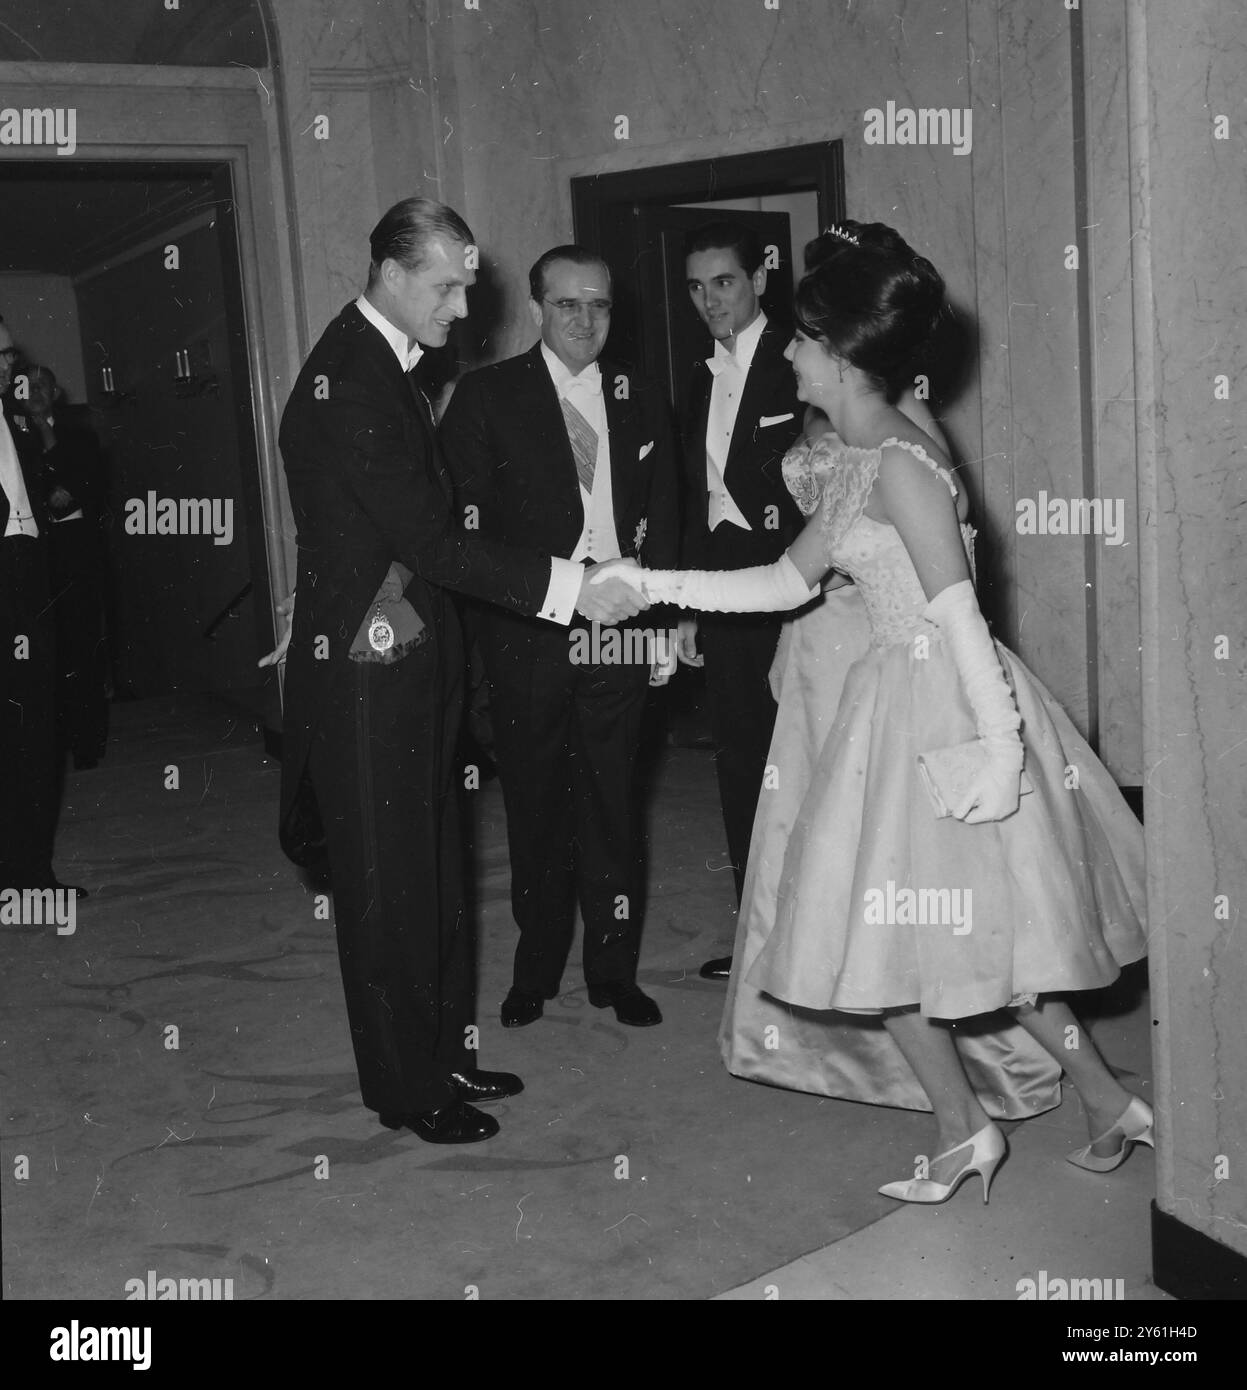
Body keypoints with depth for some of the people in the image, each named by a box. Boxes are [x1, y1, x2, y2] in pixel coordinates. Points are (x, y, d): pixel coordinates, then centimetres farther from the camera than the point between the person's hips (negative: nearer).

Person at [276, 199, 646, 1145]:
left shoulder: (389, 368, 11)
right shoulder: (343, 381, -20)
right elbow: (427, 538, -24)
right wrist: (567, 587, -24)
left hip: (413, 667, 9)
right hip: (367, 676, -9)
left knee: (433, 873, 17)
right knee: (388, 885, 4)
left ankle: (444, 1051, 32)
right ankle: (407, 1089, 19)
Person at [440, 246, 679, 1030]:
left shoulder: (642, 400, 10)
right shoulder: (488, 397, -1)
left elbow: (663, 523, 12)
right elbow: (460, 521, -4)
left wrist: (662, 625, 7)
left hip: (620, 636, 2)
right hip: (527, 636, -2)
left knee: (612, 807, 9)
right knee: (536, 809, 9)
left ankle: (614, 970, 22)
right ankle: (536, 970, 24)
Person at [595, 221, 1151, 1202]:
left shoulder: (899, 463, -18)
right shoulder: (858, 459, 10)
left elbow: (960, 611, -22)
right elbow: (790, 580, 12)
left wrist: (999, 745, -23)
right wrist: (656, 585, 10)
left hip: (948, 710, -9)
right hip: (902, 700, 9)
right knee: (974, 932, 16)